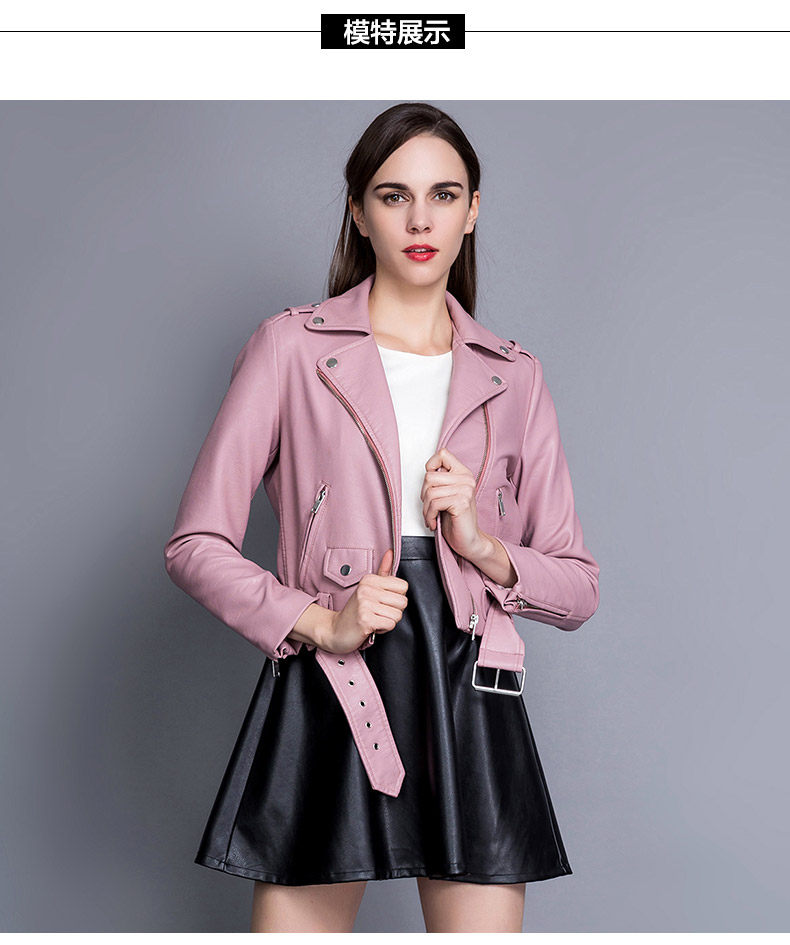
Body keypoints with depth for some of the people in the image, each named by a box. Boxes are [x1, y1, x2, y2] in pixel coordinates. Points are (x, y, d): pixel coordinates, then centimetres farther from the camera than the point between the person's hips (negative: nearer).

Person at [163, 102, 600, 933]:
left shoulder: (513, 377, 11)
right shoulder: (292, 345, 4)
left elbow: (578, 588, 12)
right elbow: (196, 544, 1)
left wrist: (484, 548, -7)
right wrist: (320, 622, -12)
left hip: (469, 706, 2)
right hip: (326, 701, -2)